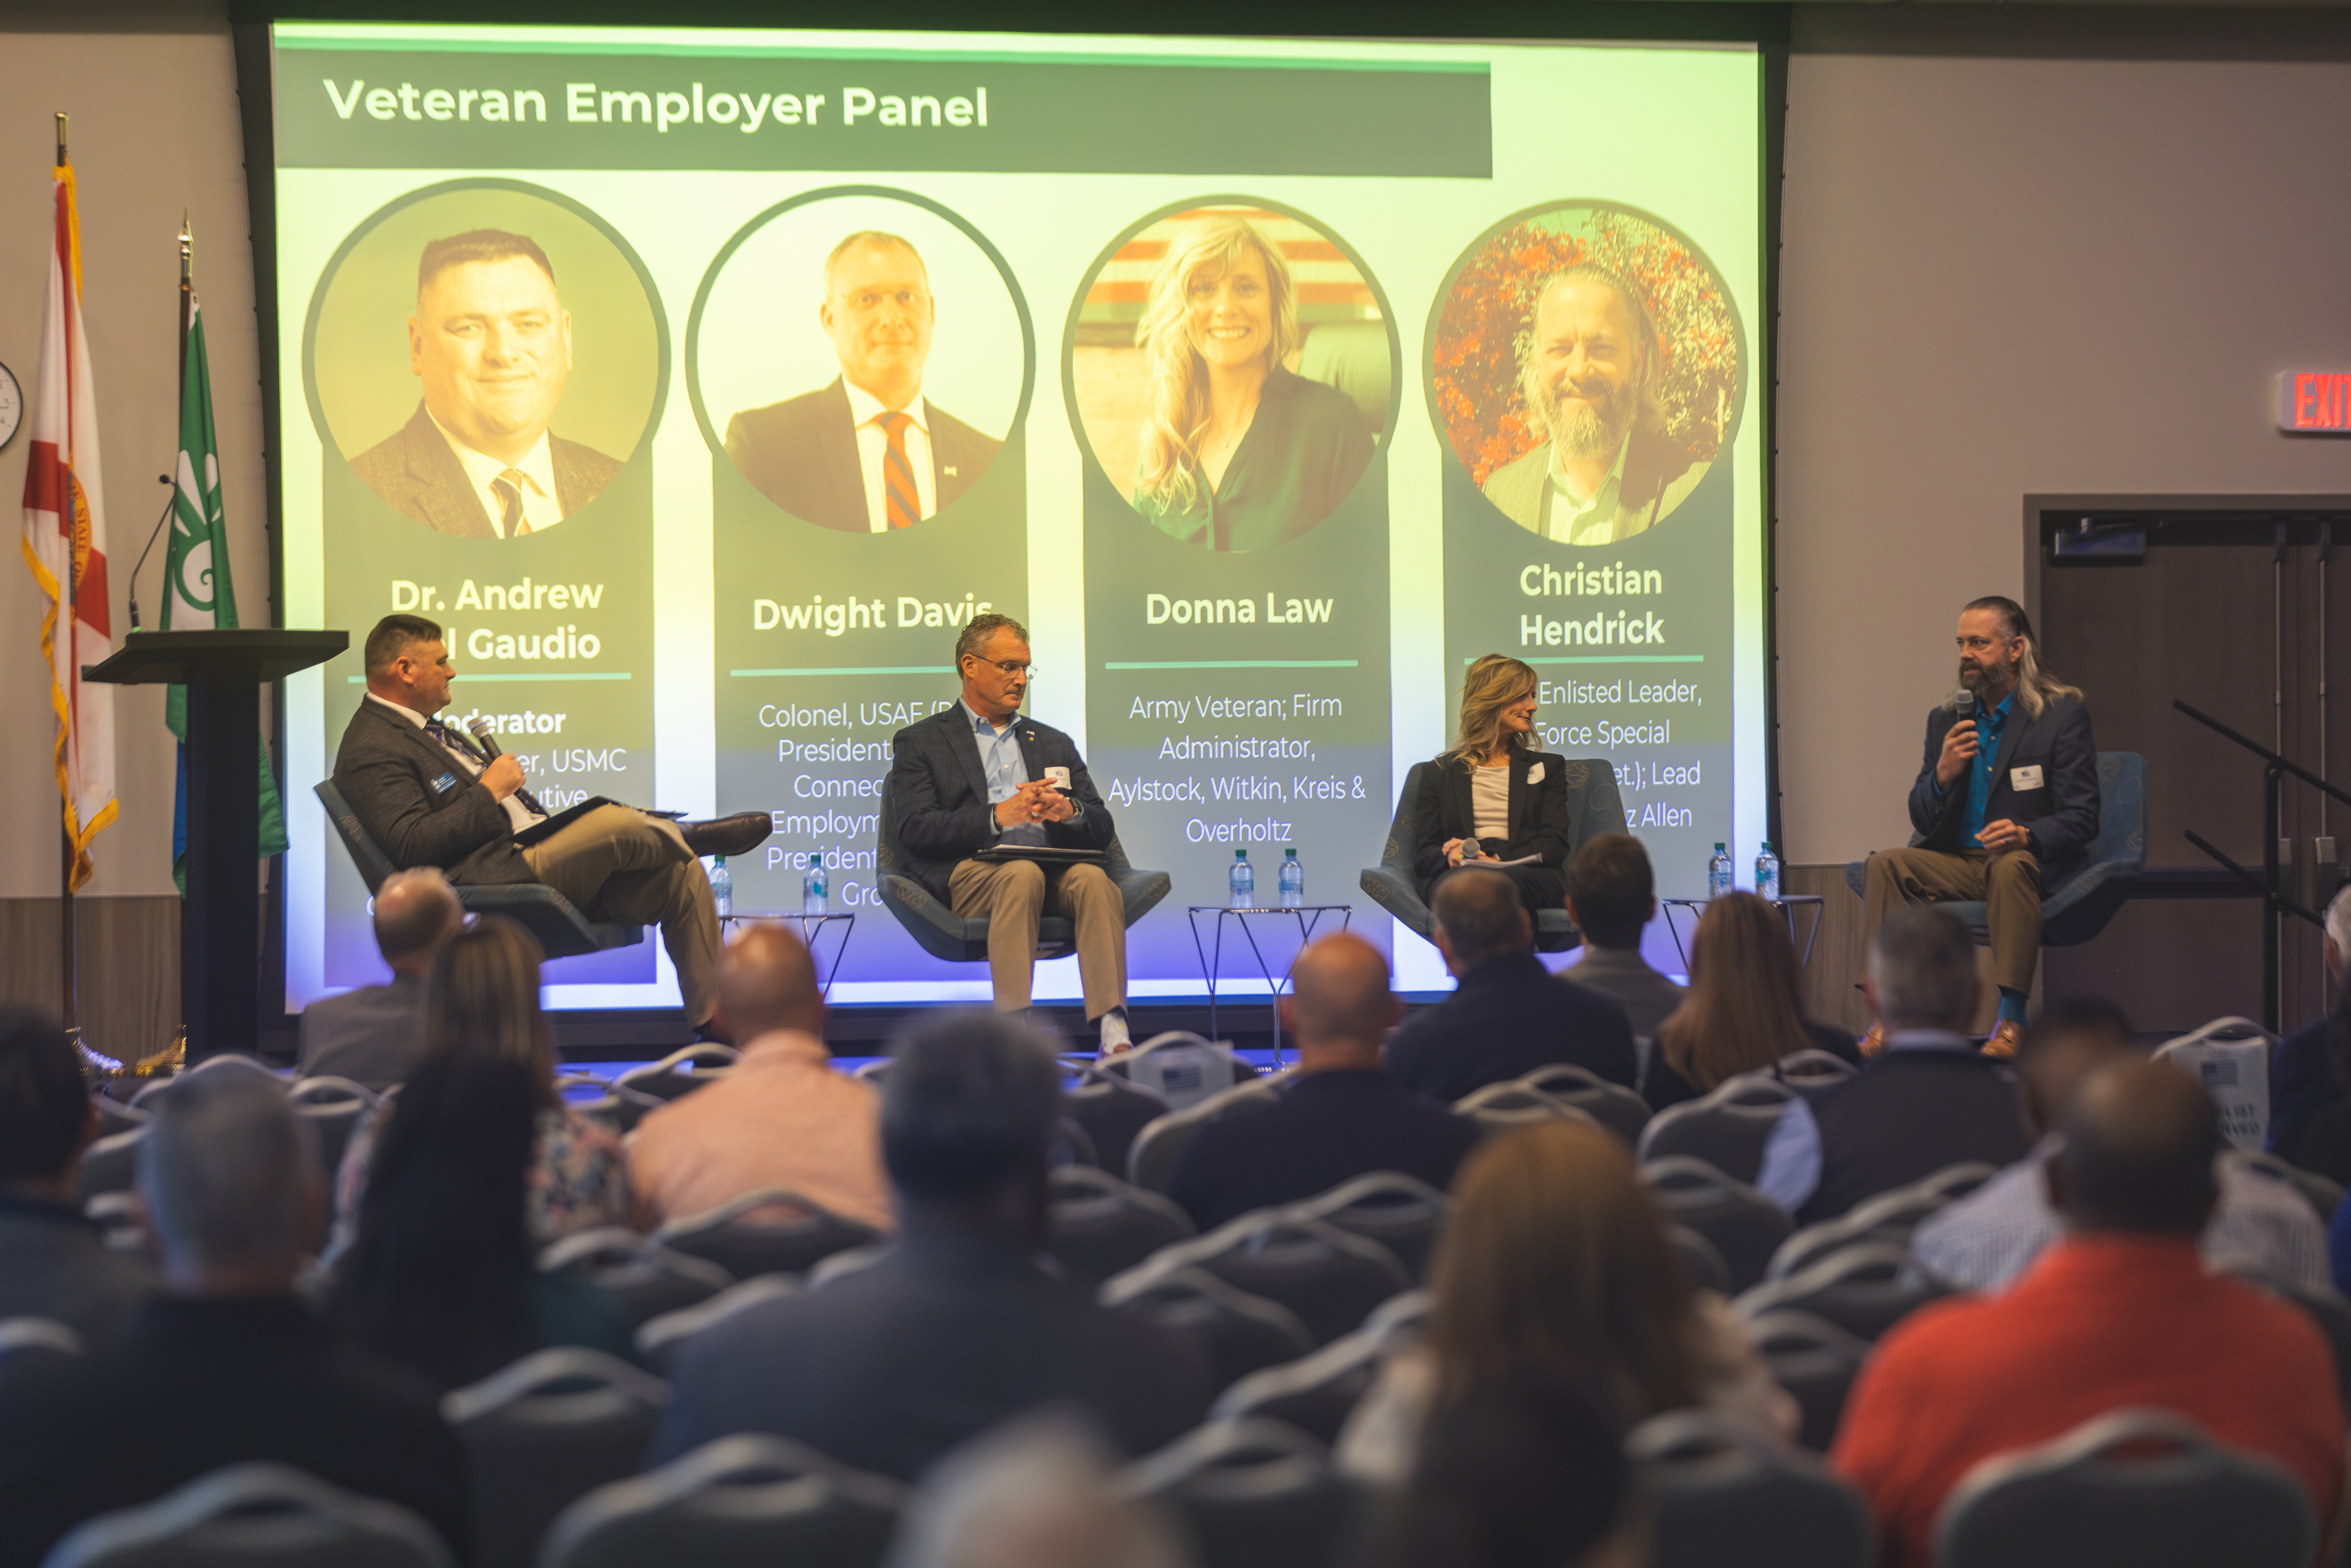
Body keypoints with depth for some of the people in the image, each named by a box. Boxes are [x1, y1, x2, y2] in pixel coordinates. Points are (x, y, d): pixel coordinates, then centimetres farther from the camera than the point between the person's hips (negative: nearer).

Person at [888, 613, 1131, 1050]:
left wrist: (1071, 811, -4)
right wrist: (998, 816, -14)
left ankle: (1114, 1034, -47)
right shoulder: (918, 743, 17)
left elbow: (1102, 830, 21)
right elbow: (917, 830, 0)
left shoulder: (1055, 744, 30)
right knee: (1023, 874, -38)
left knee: (1093, 879, -32)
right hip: (967, 871, -3)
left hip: (1054, 870, 3)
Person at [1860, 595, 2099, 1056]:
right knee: (1887, 864, -21)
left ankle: (2012, 1018, -39)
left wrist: (2025, 836, -28)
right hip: (1959, 861, 5)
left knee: (2010, 865, -38)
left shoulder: (2063, 714, -2)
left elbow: (2081, 819, -7)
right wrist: (1943, 773, -10)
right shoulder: (1945, 719, 13)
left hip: (2031, 860, -5)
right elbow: (1922, 820, 12)